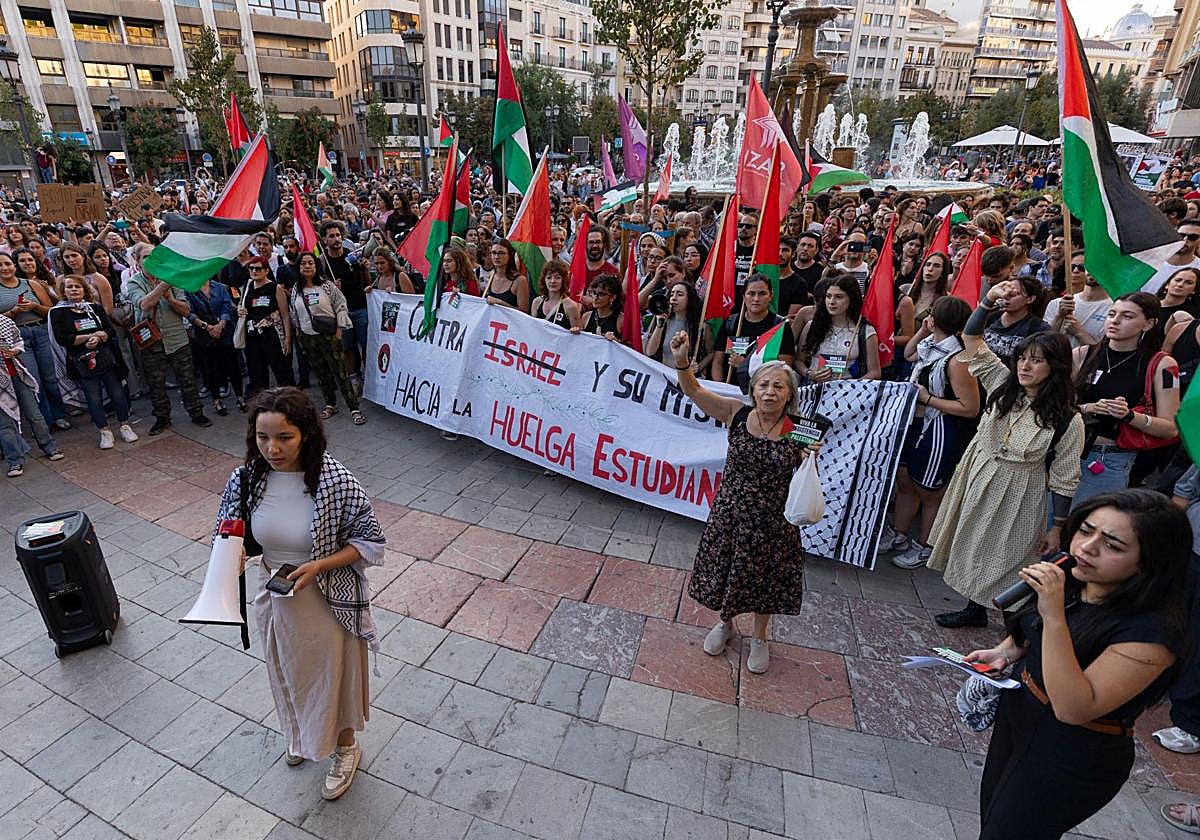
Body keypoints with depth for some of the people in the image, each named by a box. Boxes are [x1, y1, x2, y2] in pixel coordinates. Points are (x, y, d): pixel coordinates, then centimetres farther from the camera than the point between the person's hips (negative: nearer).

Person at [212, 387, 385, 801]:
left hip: (328, 604, -4)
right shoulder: (246, 479, -14)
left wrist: (318, 565, -27)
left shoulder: (337, 482, -27)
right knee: (291, 674, 28)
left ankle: (345, 748, 47)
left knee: (335, 676, 18)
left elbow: (370, 543, -16)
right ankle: (303, 735, 59)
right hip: (276, 603, 5)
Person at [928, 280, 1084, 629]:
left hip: (1019, 494, -5)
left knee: (1008, 560, 7)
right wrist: (989, 299, -18)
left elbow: (1064, 479, -10)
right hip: (979, 481, 5)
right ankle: (975, 609, 36)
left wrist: (1057, 527, -7)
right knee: (974, 549, 17)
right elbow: (971, 339, -5)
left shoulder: (1067, 420, -14)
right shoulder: (1002, 384, -4)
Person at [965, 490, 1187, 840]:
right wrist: (1003, 652, -6)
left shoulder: (1152, 631, -28)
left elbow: (1073, 709, -34)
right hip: (1015, 717, 7)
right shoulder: (1069, 581, -8)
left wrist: (1054, 616, -40)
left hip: (1071, 760, -7)